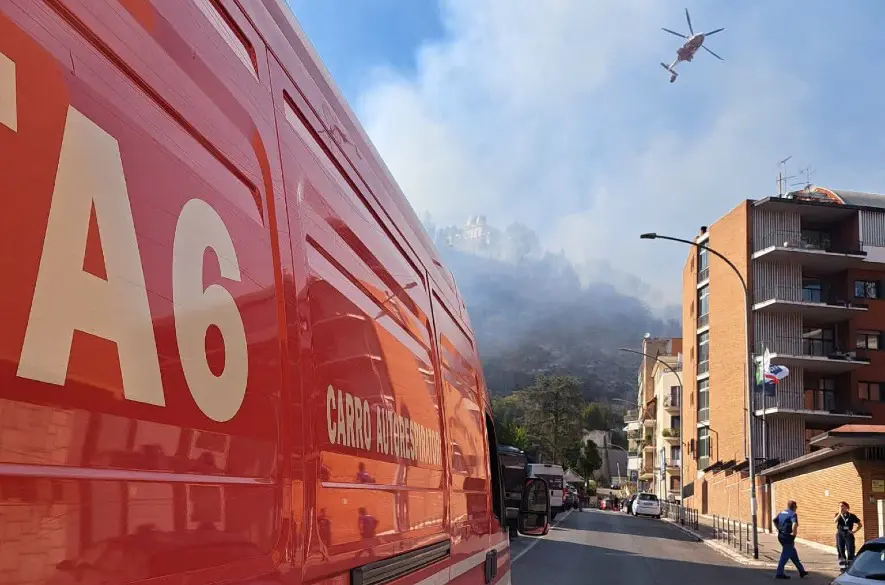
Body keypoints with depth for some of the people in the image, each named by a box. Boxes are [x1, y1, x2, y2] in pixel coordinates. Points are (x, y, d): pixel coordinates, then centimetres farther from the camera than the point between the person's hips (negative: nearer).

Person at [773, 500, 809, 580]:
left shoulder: (782, 513, 11)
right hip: (788, 538, -9)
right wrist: (794, 532, -20)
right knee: (785, 555, -2)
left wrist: (779, 529, 15)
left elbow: (774, 520, 16)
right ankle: (779, 573, 1)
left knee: (793, 554, 19)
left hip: (781, 536, 9)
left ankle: (801, 571, 29)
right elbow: (794, 524, -32)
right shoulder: (793, 514, -14)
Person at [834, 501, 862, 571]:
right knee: (841, 552, 4)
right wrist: (840, 513, -19)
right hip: (840, 535, 2)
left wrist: (854, 531, -2)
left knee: (850, 553, -5)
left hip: (849, 535, -2)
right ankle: (843, 568, 10)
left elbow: (860, 525, 9)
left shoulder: (851, 516, 3)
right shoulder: (838, 515, 7)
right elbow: (835, 521, -16)